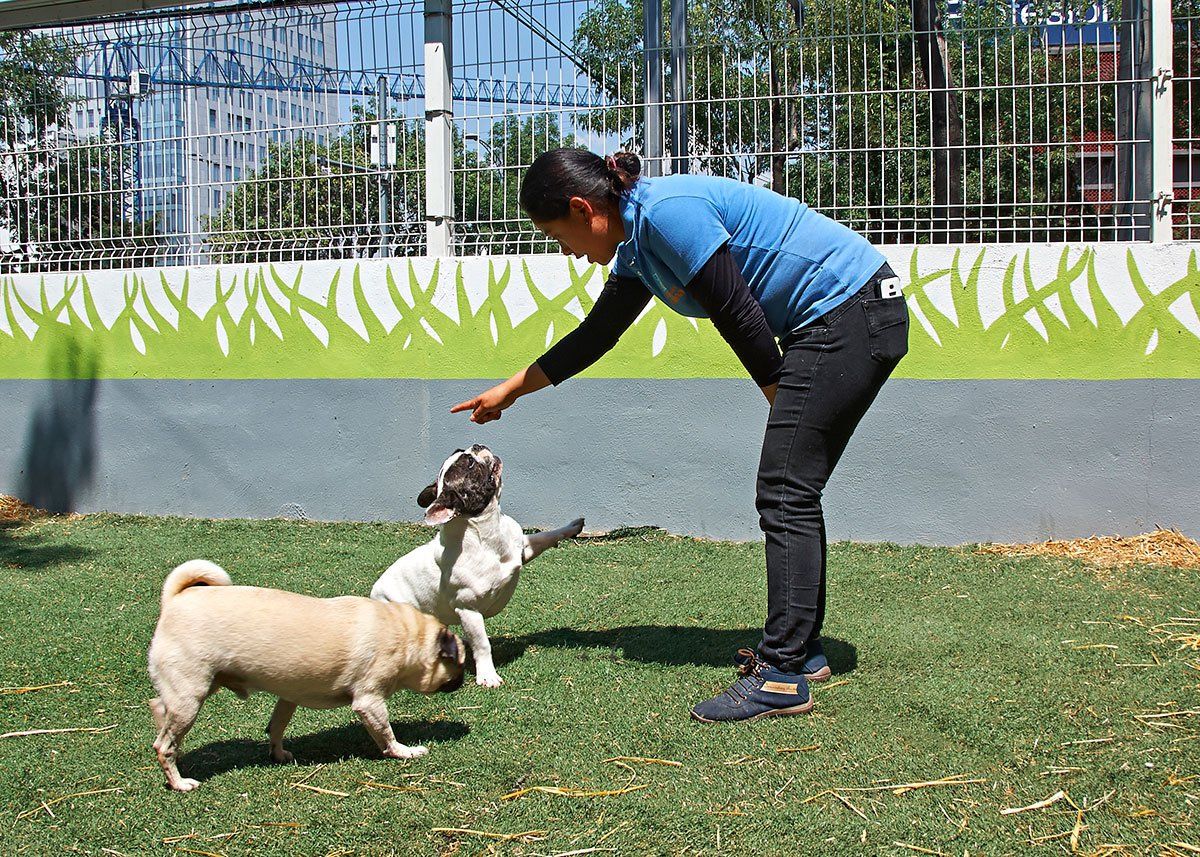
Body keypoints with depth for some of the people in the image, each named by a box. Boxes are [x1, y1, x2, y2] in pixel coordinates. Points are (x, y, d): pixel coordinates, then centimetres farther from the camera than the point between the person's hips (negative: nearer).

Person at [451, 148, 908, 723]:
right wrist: (511, 390, 33)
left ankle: (782, 677, -11)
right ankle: (801, 649, 21)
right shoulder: (638, 245, 13)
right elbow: (594, 336, 25)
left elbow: (739, 315, -17)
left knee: (785, 494, -11)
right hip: (832, 325, 10)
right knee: (791, 491, 13)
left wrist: (785, 404, -5)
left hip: (852, 313, -10)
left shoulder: (668, 212, -18)